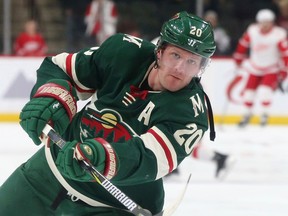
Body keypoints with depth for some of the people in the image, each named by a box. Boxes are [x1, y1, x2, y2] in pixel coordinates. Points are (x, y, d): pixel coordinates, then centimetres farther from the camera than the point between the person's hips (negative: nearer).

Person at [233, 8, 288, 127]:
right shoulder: (252, 31, -11)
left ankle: (264, 114, -1)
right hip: (255, 68, 4)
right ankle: (247, 114, 27)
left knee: (265, 90, -22)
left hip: (272, 69, -4)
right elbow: (243, 45, 5)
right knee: (249, 91, 3)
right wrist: (238, 61, 11)